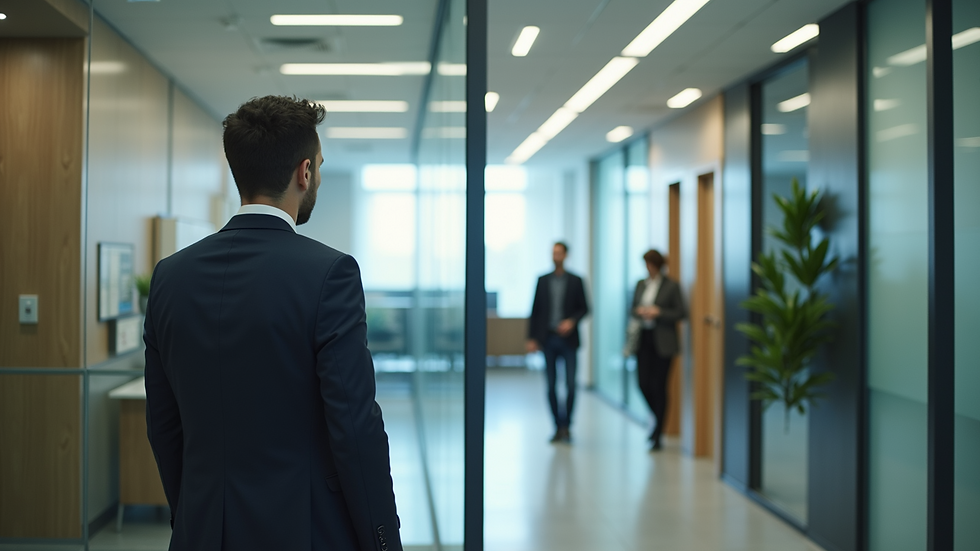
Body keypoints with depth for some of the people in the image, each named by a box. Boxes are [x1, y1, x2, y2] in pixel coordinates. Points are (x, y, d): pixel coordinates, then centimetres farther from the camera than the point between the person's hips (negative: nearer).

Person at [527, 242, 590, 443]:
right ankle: (558, 428, 10)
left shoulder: (575, 281, 4)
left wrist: (572, 321, -14)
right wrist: (531, 338, 2)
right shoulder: (543, 280, 8)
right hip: (548, 339, 2)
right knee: (551, 385, 2)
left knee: (571, 384, -7)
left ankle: (566, 425, 6)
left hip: (568, 339, -2)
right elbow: (535, 310, 8)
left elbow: (584, 308, 5)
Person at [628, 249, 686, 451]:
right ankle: (660, 418, 27)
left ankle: (657, 436, 4)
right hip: (643, 338, 5)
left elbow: (682, 313, -5)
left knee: (658, 386, -4)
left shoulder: (671, 286, -3)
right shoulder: (641, 284, 12)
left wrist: (659, 312, -15)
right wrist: (639, 312, -4)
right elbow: (633, 310, 18)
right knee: (643, 383, -1)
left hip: (662, 342, -5)